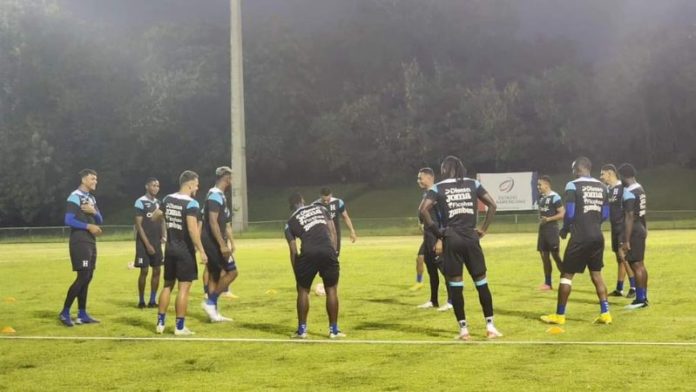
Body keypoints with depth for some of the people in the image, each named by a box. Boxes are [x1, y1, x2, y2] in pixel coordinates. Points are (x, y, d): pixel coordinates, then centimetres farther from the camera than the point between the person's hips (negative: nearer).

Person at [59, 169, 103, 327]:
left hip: (90, 242, 9)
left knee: (87, 277, 8)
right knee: (83, 277, -13)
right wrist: (89, 226, -20)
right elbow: (68, 220, -19)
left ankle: (82, 314, 12)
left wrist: (94, 212, -3)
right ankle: (64, 313, -5)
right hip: (80, 242, -9)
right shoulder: (75, 197, -11)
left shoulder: (91, 198, 17)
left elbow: (100, 221, 18)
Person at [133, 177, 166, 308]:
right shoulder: (140, 202, -10)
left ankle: (153, 300, 13)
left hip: (157, 242, 7)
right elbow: (138, 225, -13)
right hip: (144, 242, -7)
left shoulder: (158, 203, 11)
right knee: (144, 271, -4)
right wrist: (147, 244, -17)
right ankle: (141, 301, 7)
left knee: (157, 270, 6)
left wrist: (163, 236, -2)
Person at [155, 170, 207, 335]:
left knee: (168, 285, 16)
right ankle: (180, 327, 0)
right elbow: (192, 229, -24)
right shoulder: (191, 203, -16)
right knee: (184, 287, -2)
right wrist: (201, 251, -21)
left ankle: (160, 323, 18)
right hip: (185, 250, -7)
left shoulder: (168, 199, 6)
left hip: (170, 249, 7)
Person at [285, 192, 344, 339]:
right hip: (328, 251, 1)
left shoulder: (291, 222, 17)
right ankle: (333, 330, 18)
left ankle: (302, 330, 20)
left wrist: (297, 273, 20)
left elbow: (293, 251, 13)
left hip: (308, 254, -1)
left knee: (303, 290, 18)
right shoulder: (320, 208, 23)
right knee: (331, 290, 15)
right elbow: (332, 232, 14)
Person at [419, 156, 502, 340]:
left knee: (455, 284, 4)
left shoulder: (437, 188, 2)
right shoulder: (473, 184, 9)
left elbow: (423, 210, -11)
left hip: (451, 239, -1)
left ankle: (463, 328, 3)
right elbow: (493, 205, 4)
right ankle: (490, 326, 6)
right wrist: (483, 229, 8)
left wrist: (437, 232, -3)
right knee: (481, 282, 8)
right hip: (471, 237, 2)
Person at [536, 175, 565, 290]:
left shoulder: (554, 197, -14)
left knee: (556, 256, -6)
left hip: (552, 229, -9)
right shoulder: (541, 197, 12)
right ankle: (547, 283, 17)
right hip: (542, 229, 9)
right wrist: (540, 219, 8)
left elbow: (562, 214, -18)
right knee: (544, 256, 10)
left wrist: (548, 219, -23)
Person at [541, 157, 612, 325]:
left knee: (567, 274, 3)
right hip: (597, 236, 6)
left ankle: (559, 315, 8)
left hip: (580, 237, -6)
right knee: (596, 274, 14)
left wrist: (565, 230, 6)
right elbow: (605, 214, 11)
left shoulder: (573, 186, -9)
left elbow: (570, 213, -11)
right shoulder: (601, 187, 10)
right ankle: (605, 313, 9)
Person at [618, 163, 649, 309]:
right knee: (640, 264, 13)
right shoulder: (640, 189, 11)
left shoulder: (629, 193, -19)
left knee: (636, 265, -6)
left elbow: (630, 217, -21)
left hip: (634, 232, -10)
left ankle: (640, 299, -4)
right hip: (641, 230, 10)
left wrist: (626, 240, -20)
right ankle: (644, 297, 19)